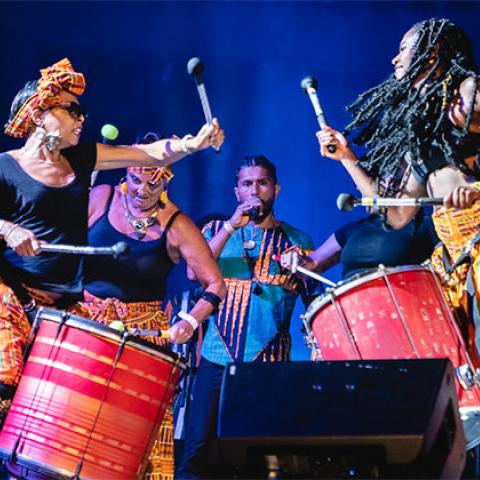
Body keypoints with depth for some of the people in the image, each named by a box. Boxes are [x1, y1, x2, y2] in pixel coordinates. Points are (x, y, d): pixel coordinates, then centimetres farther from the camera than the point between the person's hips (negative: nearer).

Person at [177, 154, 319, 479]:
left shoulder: (297, 241, 9)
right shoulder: (217, 230, 10)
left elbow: (314, 301, 8)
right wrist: (232, 226, -12)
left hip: (271, 364, 0)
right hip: (217, 358, 0)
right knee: (199, 449, -5)